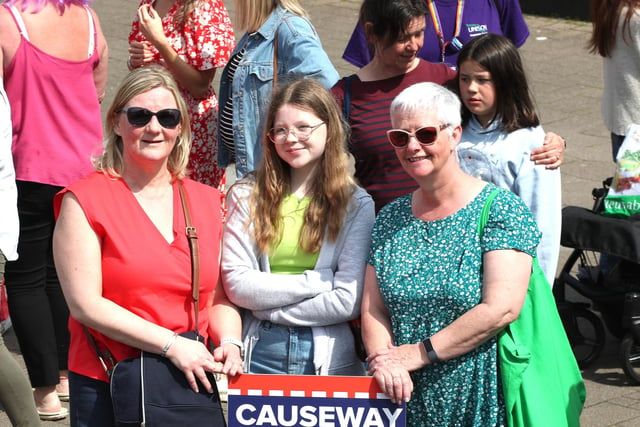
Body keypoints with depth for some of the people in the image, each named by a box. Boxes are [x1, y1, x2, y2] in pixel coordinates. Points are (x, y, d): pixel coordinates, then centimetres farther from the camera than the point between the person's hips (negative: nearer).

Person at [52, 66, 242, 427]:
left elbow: (221, 295, 12)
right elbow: (85, 304, -13)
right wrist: (171, 345, -19)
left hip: (192, 380, 4)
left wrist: (229, 343, -9)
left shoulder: (207, 201, 8)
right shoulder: (85, 200, -6)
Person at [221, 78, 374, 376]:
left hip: (328, 359, 0)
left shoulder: (356, 204, -1)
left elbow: (349, 301, -10)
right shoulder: (246, 195, 2)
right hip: (259, 353, 1)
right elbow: (236, 284, -7)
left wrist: (266, 306, -9)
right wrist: (316, 282, -11)